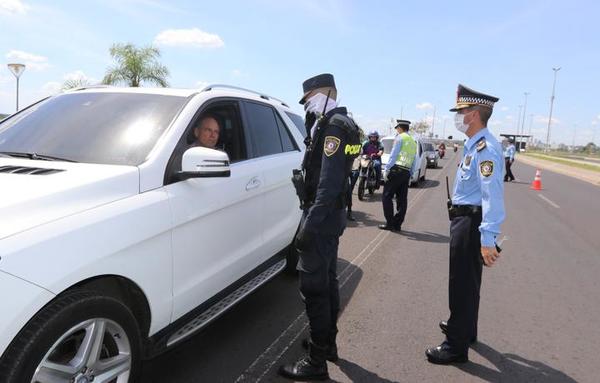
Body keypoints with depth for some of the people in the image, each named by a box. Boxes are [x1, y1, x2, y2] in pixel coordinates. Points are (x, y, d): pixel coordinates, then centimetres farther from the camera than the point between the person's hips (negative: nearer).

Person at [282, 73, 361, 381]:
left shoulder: (333, 127, -16)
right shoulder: (339, 124, 15)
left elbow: (328, 184, -25)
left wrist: (309, 224, -26)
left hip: (321, 217, -11)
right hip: (332, 215, 11)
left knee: (314, 288, -3)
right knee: (327, 282, 19)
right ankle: (328, 343, 33)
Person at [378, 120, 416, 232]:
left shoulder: (400, 137, -2)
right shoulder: (413, 142, 21)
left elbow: (393, 155, -11)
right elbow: (413, 161, 17)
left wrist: (386, 169, -12)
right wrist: (410, 176, 17)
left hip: (396, 170, -8)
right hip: (406, 172, 8)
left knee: (387, 197, -2)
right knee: (402, 199, 7)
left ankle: (390, 223, -4)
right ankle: (397, 225, 10)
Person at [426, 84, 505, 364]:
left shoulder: (486, 148, -22)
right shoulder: (473, 144, 11)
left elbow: (493, 195, -29)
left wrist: (488, 239, -32)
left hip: (471, 223, -10)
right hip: (463, 219, 10)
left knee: (463, 283, 1)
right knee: (464, 280, 23)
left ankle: (457, 345, 15)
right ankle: (464, 326, 42)